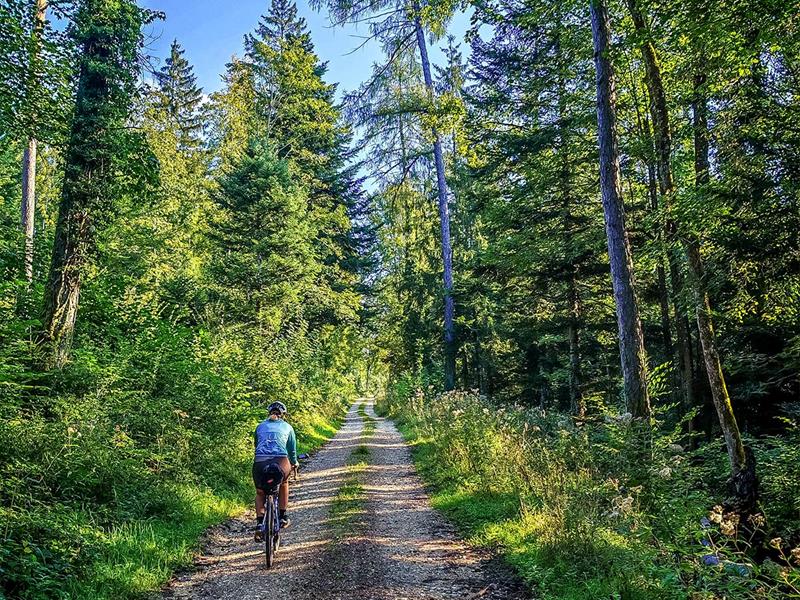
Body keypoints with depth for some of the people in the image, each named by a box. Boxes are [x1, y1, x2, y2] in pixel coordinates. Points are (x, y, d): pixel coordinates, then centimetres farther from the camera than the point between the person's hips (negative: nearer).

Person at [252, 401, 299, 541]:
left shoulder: (260, 426, 24)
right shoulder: (287, 427, 20)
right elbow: (292, 449, 28)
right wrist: (294, 463, 47)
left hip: (260, 462, 1)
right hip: (280, 462, -1)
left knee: (260, 493, 25)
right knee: (283, 482, 32)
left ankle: (259, 523, 8)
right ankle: (283, 517, 30)